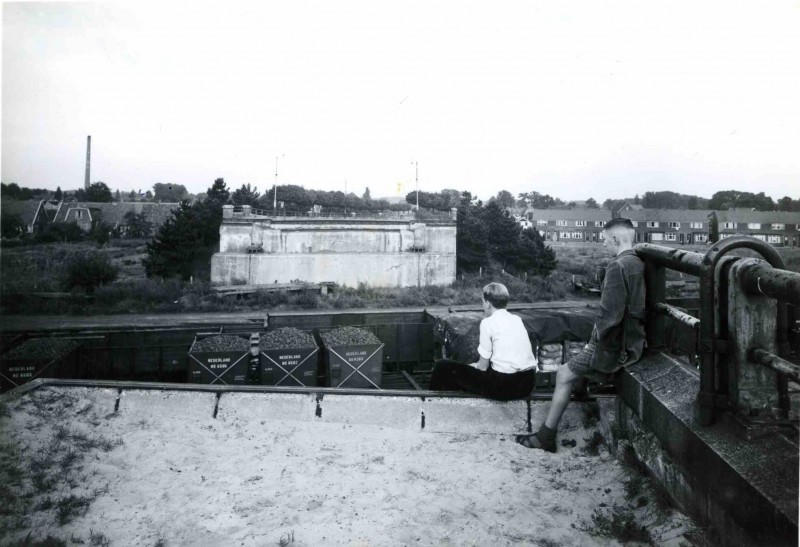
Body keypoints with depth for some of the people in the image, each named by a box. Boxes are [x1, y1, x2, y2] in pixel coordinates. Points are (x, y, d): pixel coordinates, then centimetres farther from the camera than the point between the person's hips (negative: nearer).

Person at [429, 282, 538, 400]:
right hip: (528, 383, 8)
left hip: (504, 386, -8)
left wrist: (474, 366, 17)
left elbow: (483, 366, -1)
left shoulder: (488, 322, -5)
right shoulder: (517, 319, 13)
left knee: (443, 366, 4)